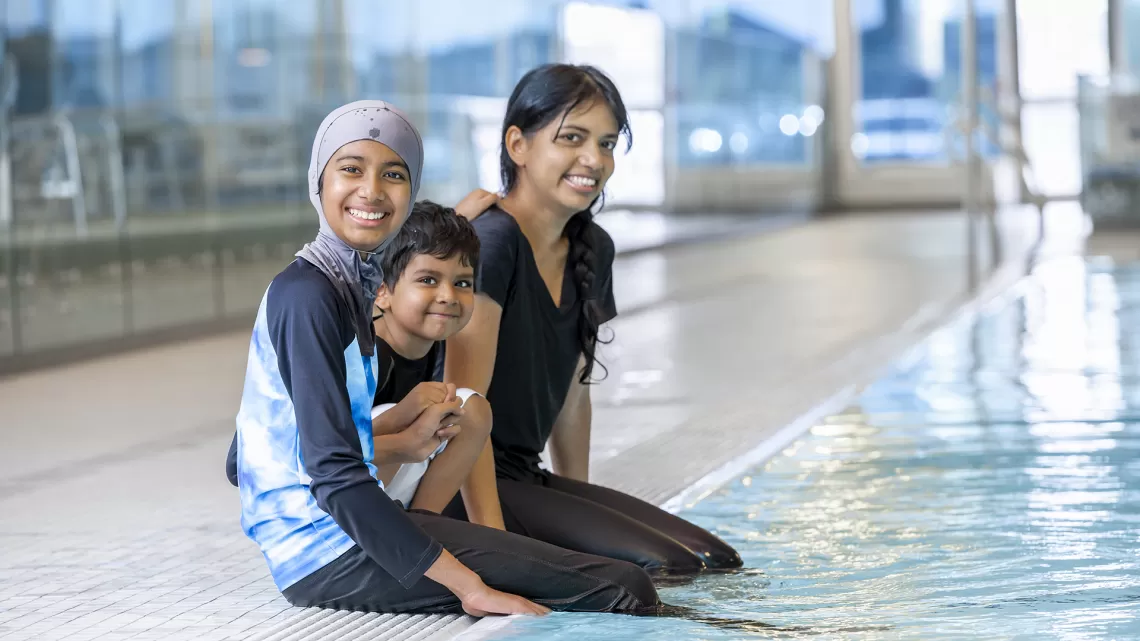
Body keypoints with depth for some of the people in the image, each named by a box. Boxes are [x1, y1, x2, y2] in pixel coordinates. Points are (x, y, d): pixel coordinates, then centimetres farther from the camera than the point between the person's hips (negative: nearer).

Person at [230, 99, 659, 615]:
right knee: (623, 591, -16)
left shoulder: (357, 280, 14)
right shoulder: (308, 295, -16)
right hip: (324, 550, -10)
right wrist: (469, 588, -25)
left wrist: (401, 446, 23)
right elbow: (335, 474, -23)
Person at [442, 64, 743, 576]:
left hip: (527, 479, 9)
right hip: (461, 490, -9)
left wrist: (579, 509, 16)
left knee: (716, 562, 0)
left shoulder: (591, 251, 11)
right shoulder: (491, 241, -16)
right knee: (659, 567, -21)